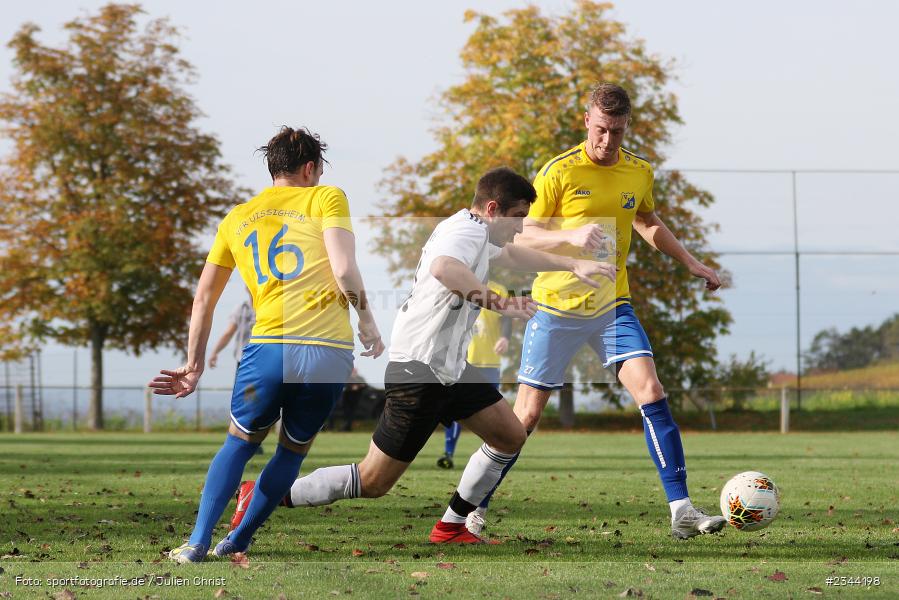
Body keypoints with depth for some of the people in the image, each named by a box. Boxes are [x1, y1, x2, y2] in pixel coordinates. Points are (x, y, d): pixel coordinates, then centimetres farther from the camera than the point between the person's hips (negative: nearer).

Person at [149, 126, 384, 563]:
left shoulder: (236, 219, 17)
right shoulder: (327, 198, 7)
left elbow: (204, 299, 18)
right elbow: (344, 271, -7)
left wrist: (194, 366, 24)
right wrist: (367, 320, 7)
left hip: (269, 347, 2)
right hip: (331, 353, -2)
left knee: (240, 443, 20)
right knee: (293, 451, 20)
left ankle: (198, 542, 7)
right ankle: (237, 541, 20)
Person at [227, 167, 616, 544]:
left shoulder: (477, 231, 12)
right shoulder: (467, 232, -20)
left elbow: (513, 255, 35)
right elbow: (444, 267, -45)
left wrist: (574, 265, 37)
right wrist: (497, 303, -50)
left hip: (451, 368, 11)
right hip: (420, 371, -11)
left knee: (510, 437, 10)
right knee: (373, 482, -6)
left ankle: (451, 528, 19)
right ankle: (262, 497, 3)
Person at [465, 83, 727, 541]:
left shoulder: (639, 172, 4)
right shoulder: (558, 172, -10)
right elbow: (523, 236, -9)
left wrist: (691, 264, 22)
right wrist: (572, 236, -25)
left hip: (612, 304, 3)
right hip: (557, 304, -3)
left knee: (650, 392, -14)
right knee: (527, 413, 0)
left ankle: (681, 511, -14)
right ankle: (475, 506, 16)